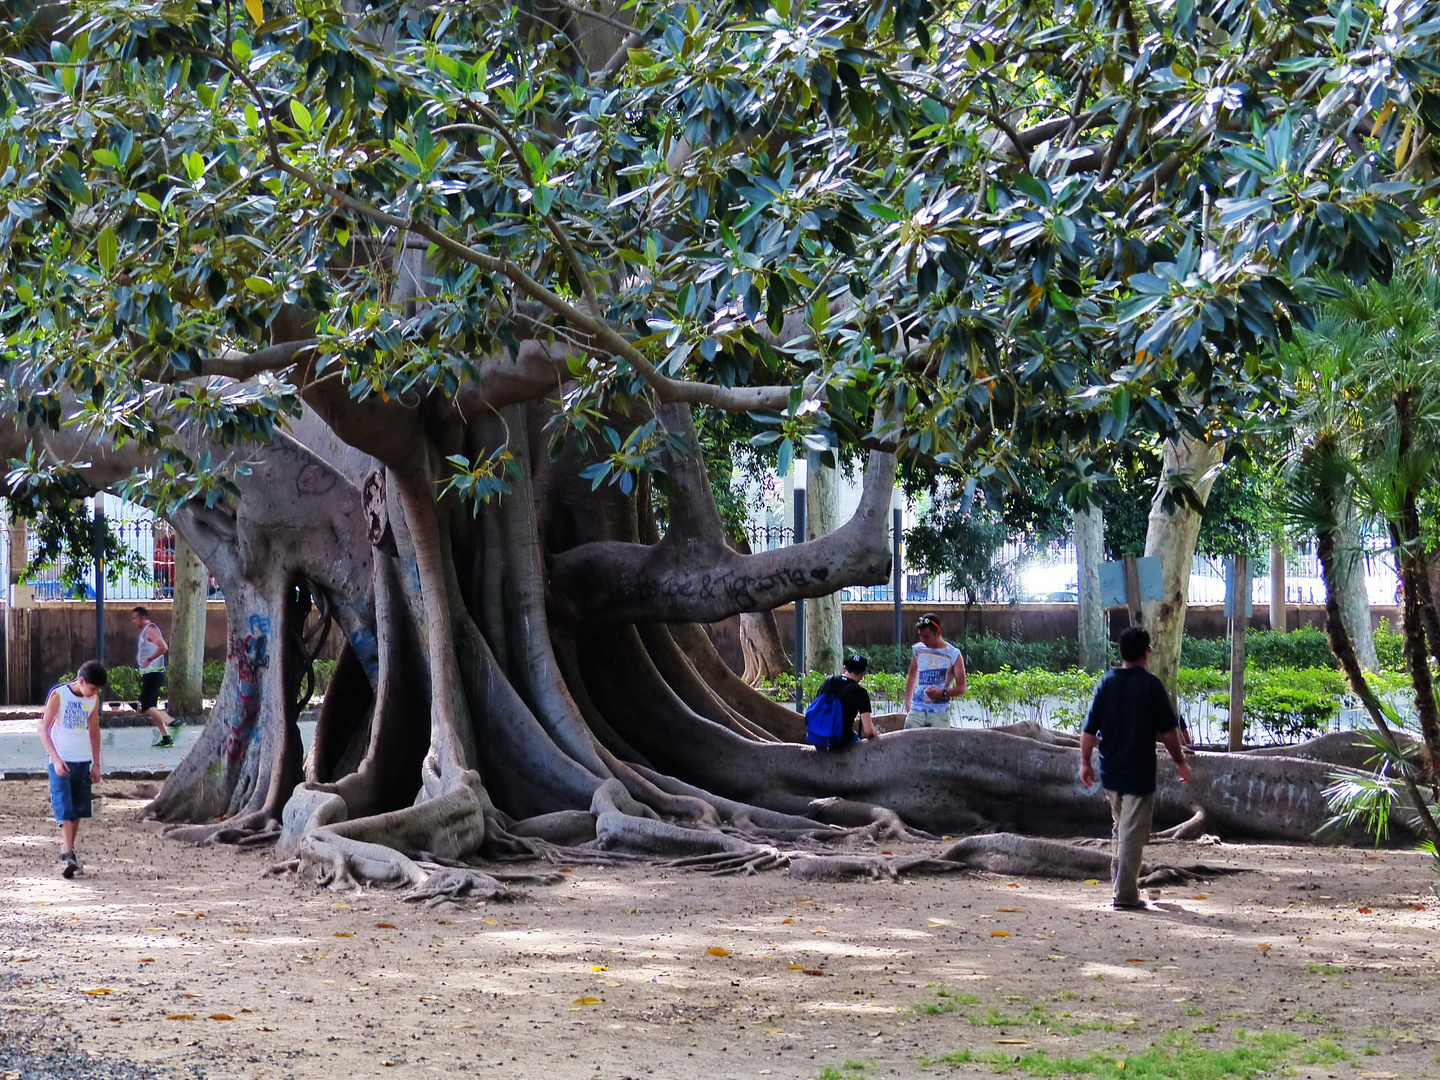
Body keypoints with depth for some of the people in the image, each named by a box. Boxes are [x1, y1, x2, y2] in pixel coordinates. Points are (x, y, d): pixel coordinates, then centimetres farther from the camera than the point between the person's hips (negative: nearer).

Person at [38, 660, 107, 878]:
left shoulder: (93, 700, 6)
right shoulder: (58, 695, -9)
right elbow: (43, 728, -9)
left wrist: (96, 764, 14)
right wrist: (56, 759, -17)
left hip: (83, 761, 5)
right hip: (61, 761, -5)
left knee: (78, 810, 6)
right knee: (64, 809, -12)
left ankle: (69, 851, 18)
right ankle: (67, 856, -18)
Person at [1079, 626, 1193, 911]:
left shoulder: (1106, 683, 2)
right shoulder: (1151, 685, -9)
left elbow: (1089, 730, 2)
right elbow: (1169, 730, -7)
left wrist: (1084, 762, 13)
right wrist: (1180, 762, 6)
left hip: (1110, 773, 5)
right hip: (1139, 774, -5)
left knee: (1121, 827, 23)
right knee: (1133, 834, -2)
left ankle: (1121, 876, 27)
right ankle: (1126, 894, -4)